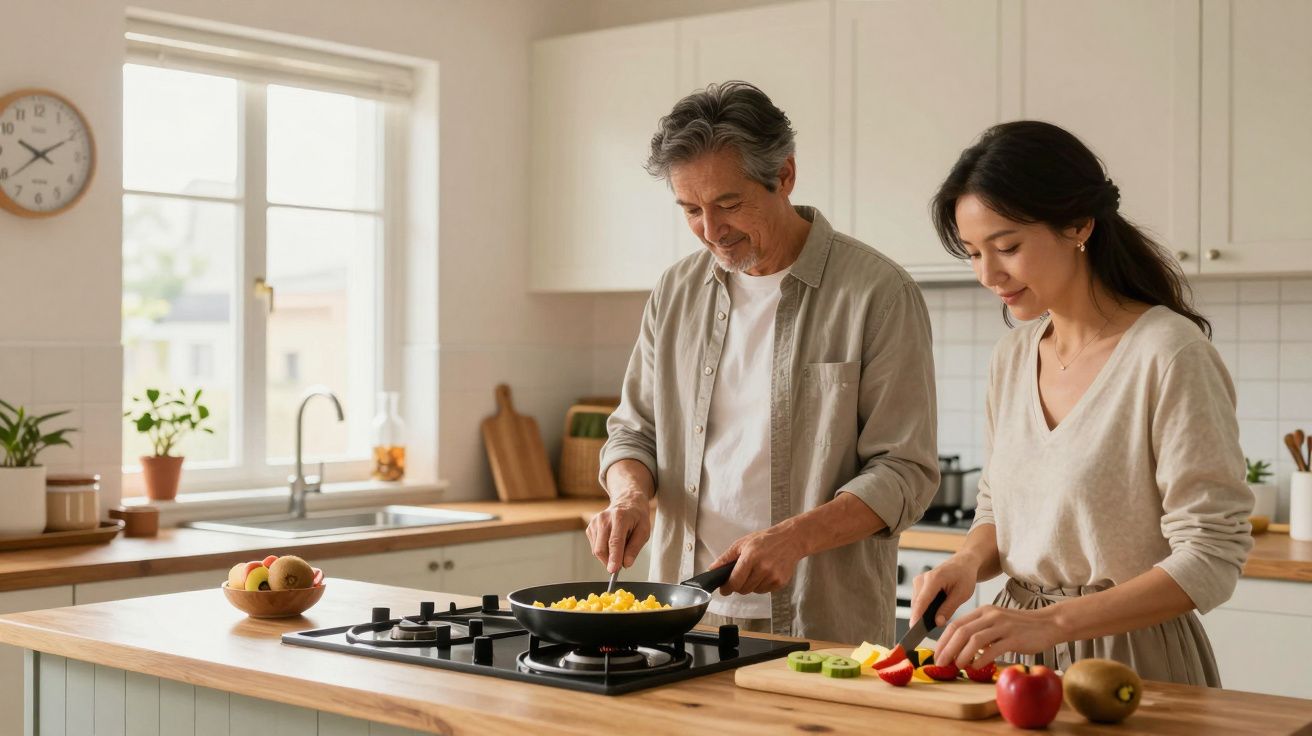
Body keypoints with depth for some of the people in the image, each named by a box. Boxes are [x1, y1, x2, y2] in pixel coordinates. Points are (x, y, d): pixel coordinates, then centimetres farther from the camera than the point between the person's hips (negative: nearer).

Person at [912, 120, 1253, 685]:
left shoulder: (1170, 353, -17)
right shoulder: (1013, 354, 4)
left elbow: (1211, 559, -19)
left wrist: (1051, 621, -27)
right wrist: (969, 562, -6)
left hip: (1133, 662, -6)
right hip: (1020, 656, 6)